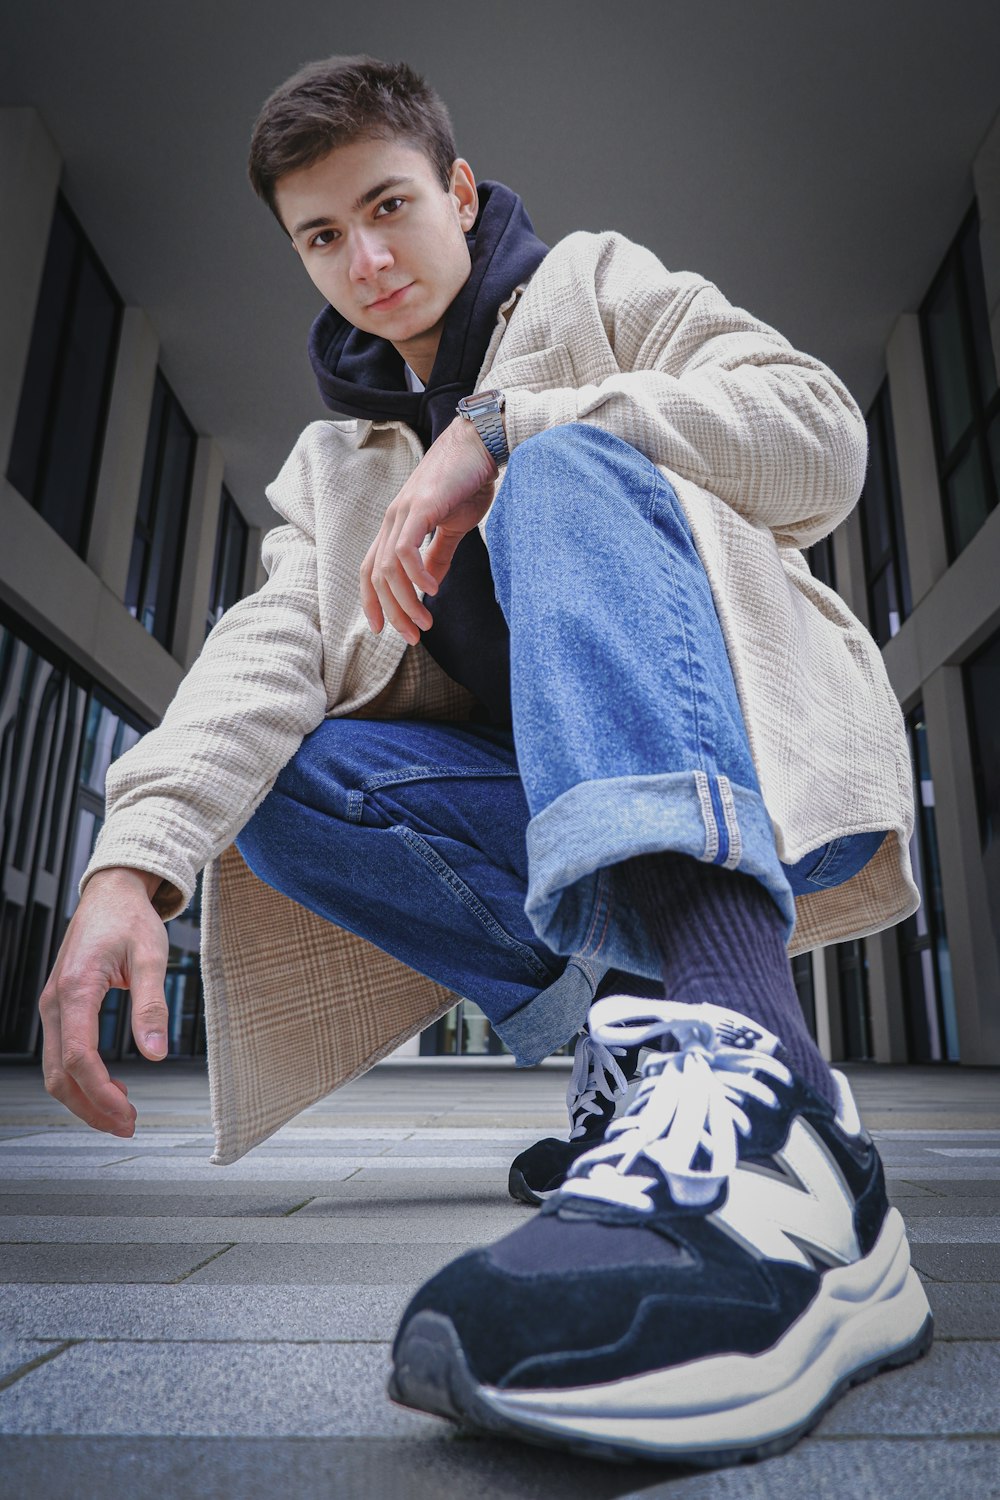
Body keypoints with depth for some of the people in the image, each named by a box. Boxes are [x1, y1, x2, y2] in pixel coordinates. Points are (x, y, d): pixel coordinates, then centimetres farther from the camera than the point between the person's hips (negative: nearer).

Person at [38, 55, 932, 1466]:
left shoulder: (597, 283, 10)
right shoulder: (334, 462, 17)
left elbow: (822, 432, -8)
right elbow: (266, 650, -4)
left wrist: (500, 432, -15)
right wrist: (134, 860, -22)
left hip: (781, 772, -3)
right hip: (562, 823, 4)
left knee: (569, 470, -26)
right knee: (280, 781, -13)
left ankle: (714, 1055, -47)